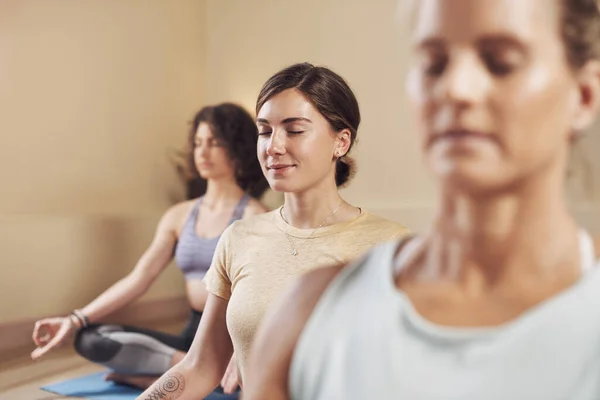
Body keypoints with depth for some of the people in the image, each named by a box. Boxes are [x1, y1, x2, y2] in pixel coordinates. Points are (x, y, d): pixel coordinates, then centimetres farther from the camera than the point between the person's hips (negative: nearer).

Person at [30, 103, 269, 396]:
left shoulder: (253, 217, -5)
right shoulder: (179, 216, 11)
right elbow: (138, 279, 4)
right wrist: (76, 320, -7)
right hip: (195, 334, 6)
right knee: (91, 341, -13)